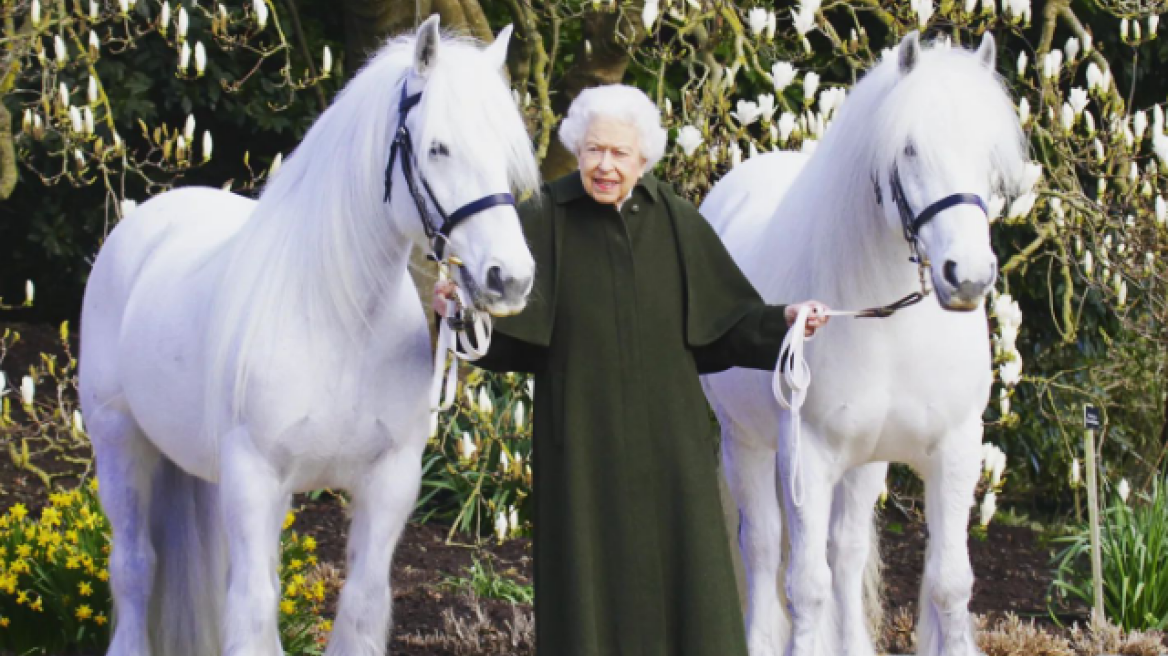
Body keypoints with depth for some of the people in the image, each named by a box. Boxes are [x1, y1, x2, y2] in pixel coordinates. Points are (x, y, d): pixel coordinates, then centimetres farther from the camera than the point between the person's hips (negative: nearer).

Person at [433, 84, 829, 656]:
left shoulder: (676, 223, 3)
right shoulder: (543, 222, -3)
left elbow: (725, 325, 6)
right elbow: (504, 333, -9)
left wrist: (783, 321, -10)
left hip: (667, 442, 2)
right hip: (583, 444, -2)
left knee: (679, 575, 4)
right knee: (591, 576, 3)